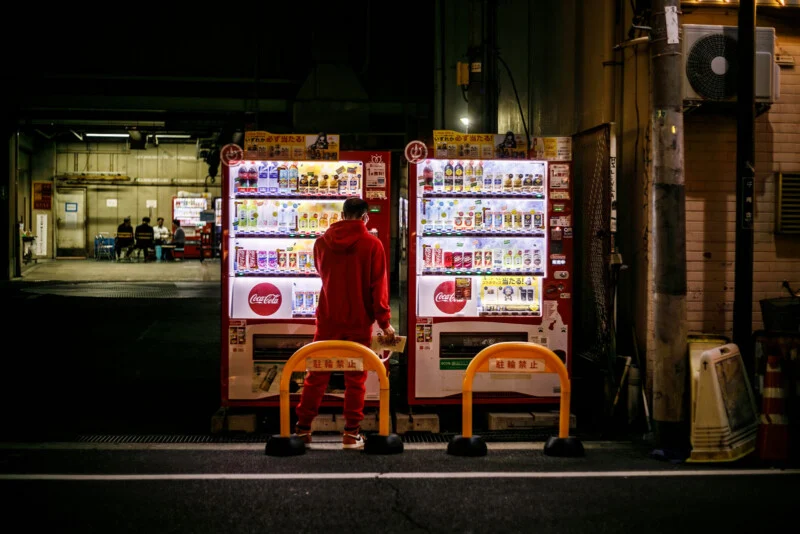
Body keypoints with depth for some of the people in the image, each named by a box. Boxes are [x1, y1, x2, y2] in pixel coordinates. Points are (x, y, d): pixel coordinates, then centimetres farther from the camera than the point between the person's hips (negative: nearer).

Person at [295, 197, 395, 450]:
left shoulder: (322, 242, 2)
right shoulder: (372, 244, -8)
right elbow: (378, 285, -10)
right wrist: (384, 322, -6)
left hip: (328, 319, 3)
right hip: (358, 322, -3)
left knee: (317, 375, 11)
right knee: (355, 379, 5)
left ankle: (302, 429, 15)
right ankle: (351, 433, 4)